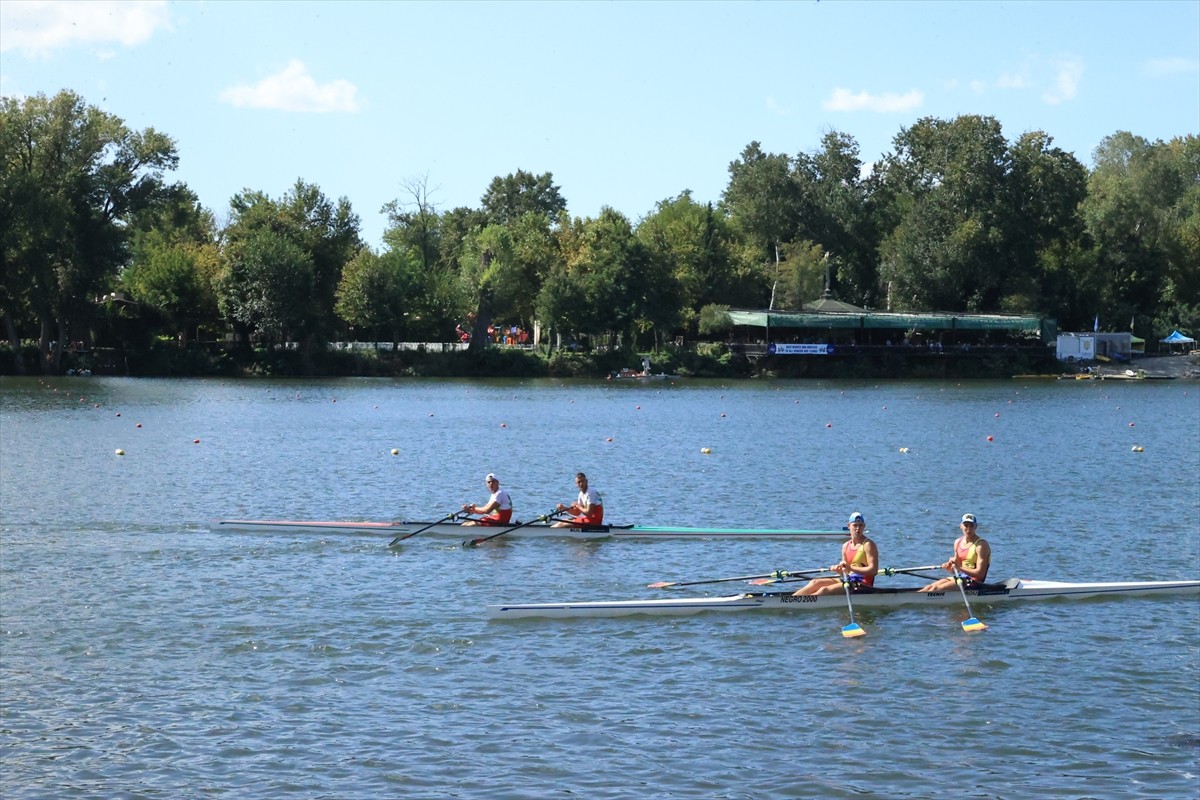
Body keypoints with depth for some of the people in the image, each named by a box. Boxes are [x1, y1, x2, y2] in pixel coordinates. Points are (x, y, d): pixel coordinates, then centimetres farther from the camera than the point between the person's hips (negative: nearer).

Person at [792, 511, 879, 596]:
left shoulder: (868, 545, -6)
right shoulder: (846, 546, 14)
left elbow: (873, 570, -16)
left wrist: (851, 568, -21)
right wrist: (838, 569, -7)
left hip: (863, 584, -7)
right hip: (849, 580, 7)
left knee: (825, 590, -23)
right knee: (815, 582, -8)